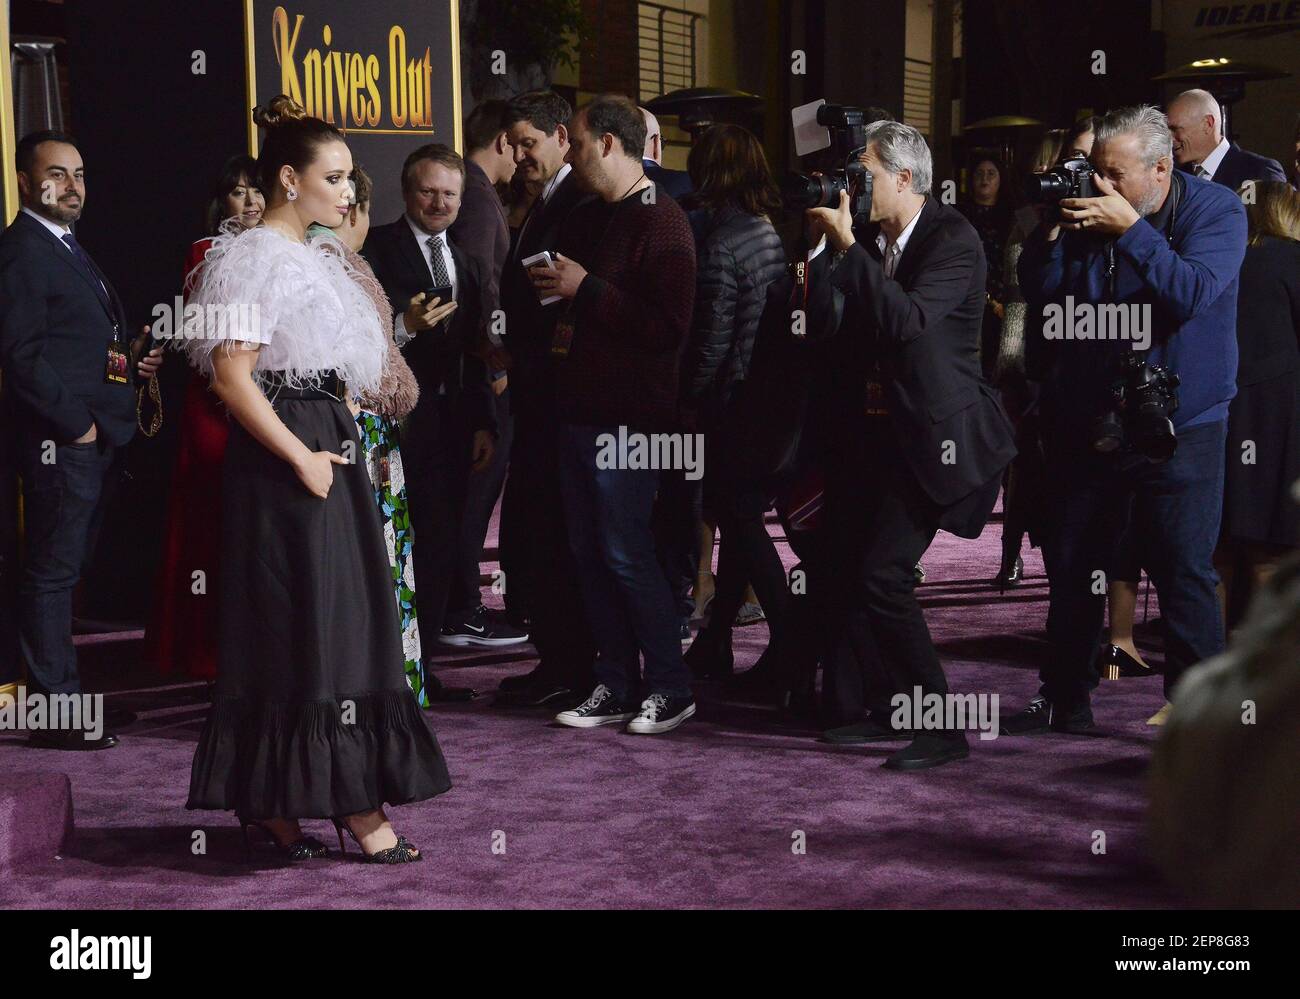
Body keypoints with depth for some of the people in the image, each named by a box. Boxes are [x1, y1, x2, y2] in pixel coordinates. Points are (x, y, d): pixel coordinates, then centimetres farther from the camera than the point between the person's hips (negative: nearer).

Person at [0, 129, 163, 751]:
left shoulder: (66, 248, 20)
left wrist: (132, 360, 7)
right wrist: (76, 423, -17)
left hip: (92, 439, 10)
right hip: (58, 440, -10)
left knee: (64, 570, 14)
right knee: (51, 572, -5)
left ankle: (65, 695, 21)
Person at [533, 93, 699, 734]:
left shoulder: (661, 221, -11)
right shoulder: (586, 219, 16)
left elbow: (668, 326, -20)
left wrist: (585, 290, -18)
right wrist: (556, 323, 7)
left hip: (627, 416, -9)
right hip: (577, 409, 9)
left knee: (626, 555, -6)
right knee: (589, 554, 10)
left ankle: (671, 687, 6)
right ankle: (617, 686, 18)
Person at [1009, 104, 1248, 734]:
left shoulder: (1215, 210, -8)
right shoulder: (1089, 209, 2)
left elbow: (1192, 294, -23)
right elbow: (1039, 294, 1)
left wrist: (1131, 230, -24)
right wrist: (1050, 233, -13)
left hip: (1179, 427, -5)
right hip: (1088, 418, 5)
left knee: (1184, 572, -6)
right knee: (1071, 565, 13)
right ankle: (1065, 700, 28)